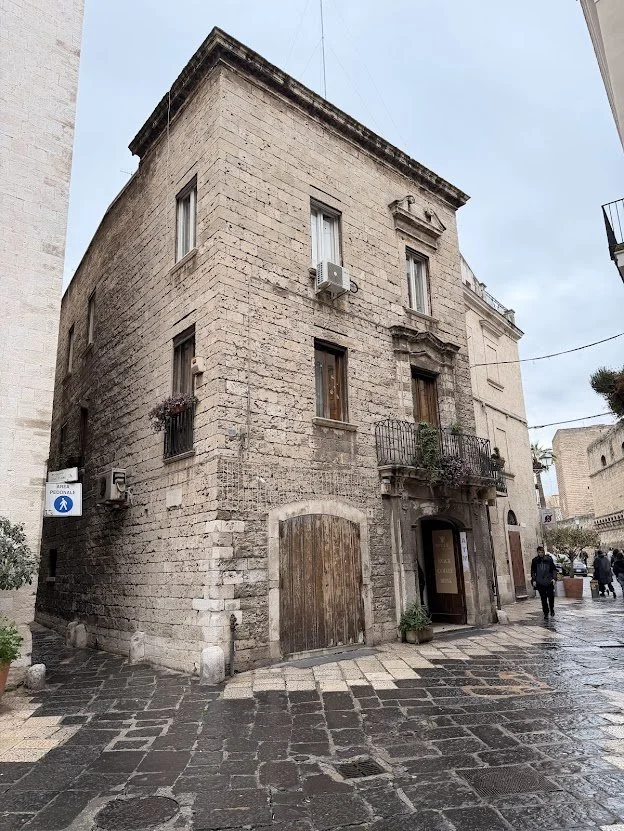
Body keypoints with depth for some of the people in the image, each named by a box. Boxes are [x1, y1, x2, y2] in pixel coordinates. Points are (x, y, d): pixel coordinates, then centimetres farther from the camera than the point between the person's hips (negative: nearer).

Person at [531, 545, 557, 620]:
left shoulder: (549, 559, -1)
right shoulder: (535, 560, 2)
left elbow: (554, 569, 4)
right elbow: (533, 571, 8)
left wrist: (554, 578, -5)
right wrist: (533, 580, 2)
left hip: (549, 582, -1)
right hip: (540, 583, 1)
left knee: (551, 596, 0)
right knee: (543, 599, 3)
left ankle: (552, 609, 27)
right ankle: (546, 613, 12)